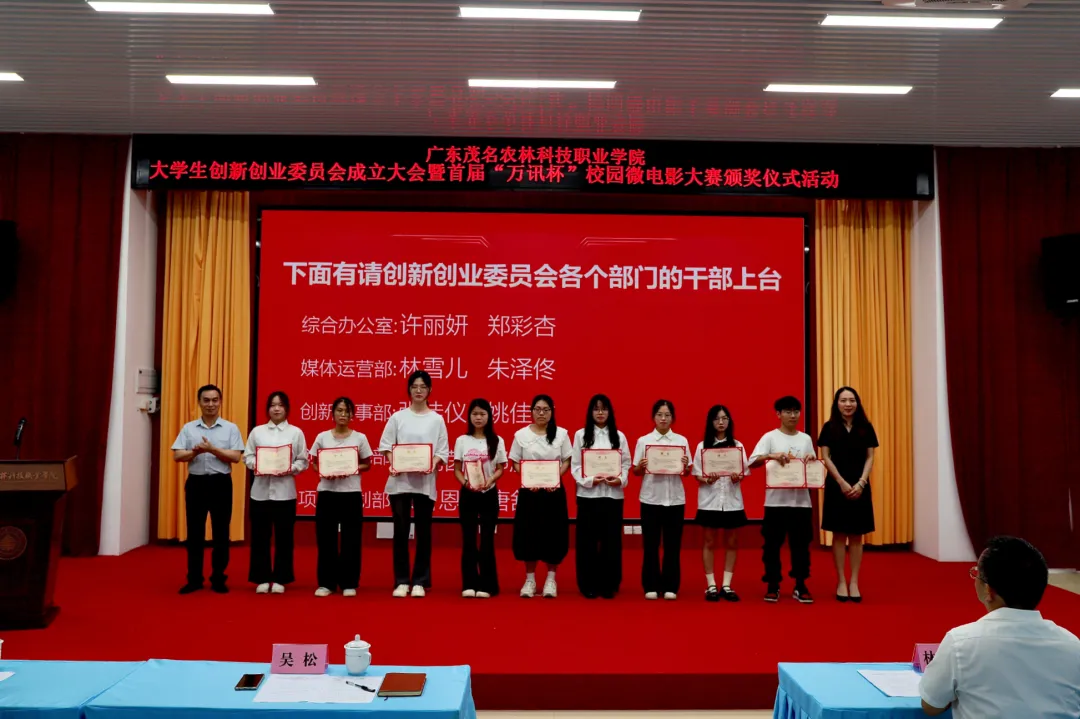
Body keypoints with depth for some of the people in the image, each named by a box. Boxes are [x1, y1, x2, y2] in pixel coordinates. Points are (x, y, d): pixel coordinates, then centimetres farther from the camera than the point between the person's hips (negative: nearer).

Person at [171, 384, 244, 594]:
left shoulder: (231, 428, 1)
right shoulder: (188, 428, 7)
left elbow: (235, 457, -7)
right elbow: (177, 456, 0)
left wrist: (212, 449, -17)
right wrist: (195, 452, -18)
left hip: (220, 483, -2)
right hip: (196, 482, 2)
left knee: (221, 532, 3)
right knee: (194, 532, 7)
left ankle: (218, 578, 14)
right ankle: (194, 579, 16)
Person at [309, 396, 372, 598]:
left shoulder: (360, 438, 2)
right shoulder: (322, 437, 4)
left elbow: (367, 465, 5)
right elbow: (314, 463, 8)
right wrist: (323, 472, -13)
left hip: (351, 493, -1)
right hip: (327, 492, 1)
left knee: (351, 539, 2)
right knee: (325, 538, 4)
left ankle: (349, 583, 12)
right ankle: (326, 583, 15)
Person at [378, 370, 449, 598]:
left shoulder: (437, 419, 5)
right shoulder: (397, 417, 5)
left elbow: (443, 451, 2)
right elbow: (385, 445, 3)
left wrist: (433, 464, -16)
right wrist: (393, 461, -14)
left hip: (425, 482, 0)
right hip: (400, 480, 0)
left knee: (423, 532, 5)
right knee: (401, 531, 3)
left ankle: (420, 581, 14)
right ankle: (401, 581, 13)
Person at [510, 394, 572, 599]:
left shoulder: (561, 434, 2)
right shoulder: (521, 434, 1)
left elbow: (567, 461, 2)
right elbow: (515, 463, 2)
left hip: (554, 490, 0)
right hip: (529, 491, 0)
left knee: (554, 534, 2)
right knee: (528, 534, 3)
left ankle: (551, 579, 16)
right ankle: (530, 579, 17)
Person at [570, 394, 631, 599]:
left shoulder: (619, 436, 9)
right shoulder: (581, 435, 4)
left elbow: (626, 463, 5)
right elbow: (575, 465, -1)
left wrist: (620, 479, -13)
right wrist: (589, 480, -15)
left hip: (613, 494, 1)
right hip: (587, 493, -1)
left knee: (611, 540, 5)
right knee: (587, 541, 3)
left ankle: (608, 584, 16)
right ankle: (588, 585, 13)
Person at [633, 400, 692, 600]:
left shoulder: (682, 440, 5)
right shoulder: (643, 441, 2)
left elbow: (687, 472, 7)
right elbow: (635, 472, 3)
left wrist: (685, 465, -14)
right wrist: (641, 466, -17)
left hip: (675, 498, 1)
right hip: (651, 498, -1)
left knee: (672, 544, 6)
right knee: (651, 544, 4)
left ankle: (670, 587, 16)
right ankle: (651, 586, 15)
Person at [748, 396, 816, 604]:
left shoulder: (806, 439, 10)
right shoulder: (770, 437, -1)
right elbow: (752, 463, -12)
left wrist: (812, 461, -7)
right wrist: (771, 456, -28)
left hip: (801, 500, 3)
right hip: (776, 500, -3)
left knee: (801, 544, 7)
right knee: (772, 544, 3)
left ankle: (800, 586, 17)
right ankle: (773, 586, 15)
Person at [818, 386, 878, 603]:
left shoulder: (866, 428, 5)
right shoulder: (829, 428, 0)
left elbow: (870, 458, 3)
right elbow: (826, 458, -3)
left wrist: (861, 483, -10)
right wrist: (842, 483, -11)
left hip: (860, 487, 2)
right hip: (837, 487, -2)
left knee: (857, 536, 4)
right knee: (839, 535, 2)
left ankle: (854, 583, 11)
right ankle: (841, 582, 9)